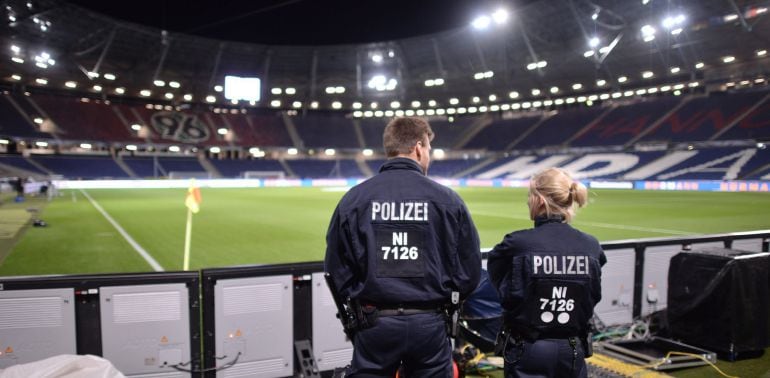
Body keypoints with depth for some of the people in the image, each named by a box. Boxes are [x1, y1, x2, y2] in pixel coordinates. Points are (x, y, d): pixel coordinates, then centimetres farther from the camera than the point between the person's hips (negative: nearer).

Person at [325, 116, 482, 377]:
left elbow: (336, 268, -1)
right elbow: (470, 270, -1)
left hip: (374, 324, 0)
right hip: (430, 325, 0)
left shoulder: (353, 199, -5)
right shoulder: (447, 199, -5)